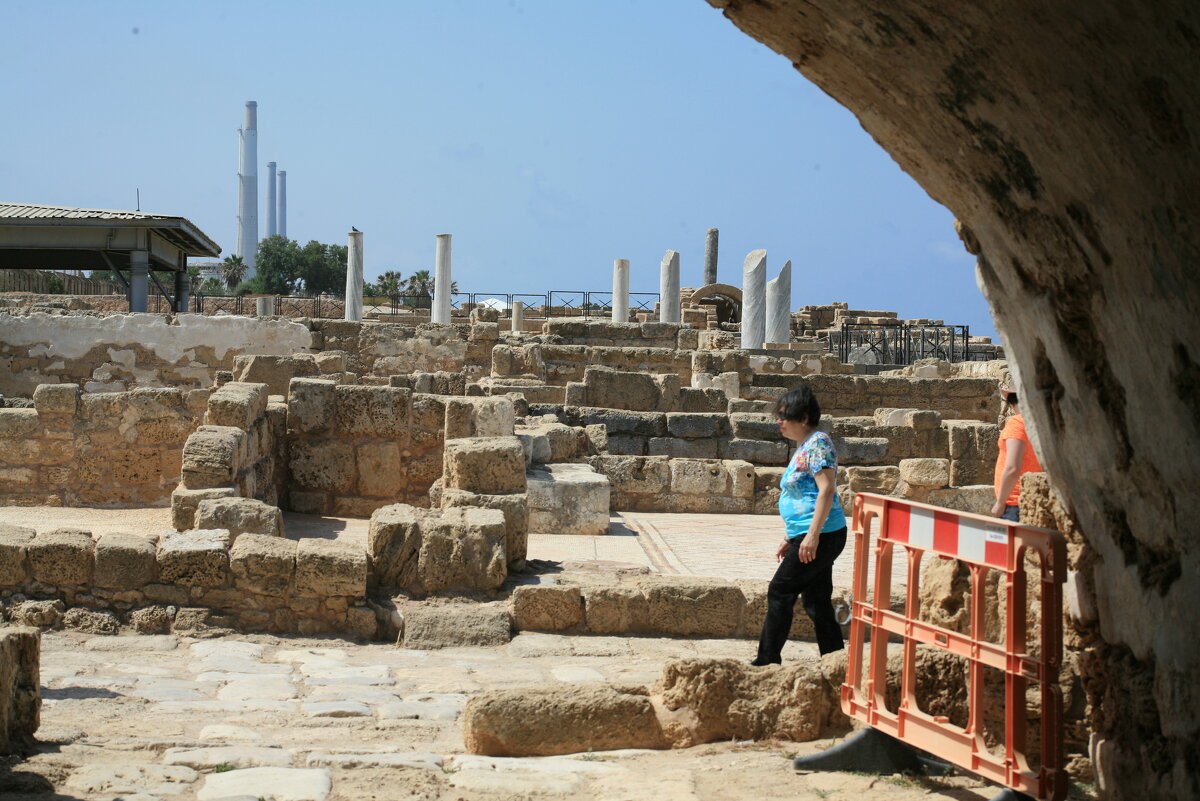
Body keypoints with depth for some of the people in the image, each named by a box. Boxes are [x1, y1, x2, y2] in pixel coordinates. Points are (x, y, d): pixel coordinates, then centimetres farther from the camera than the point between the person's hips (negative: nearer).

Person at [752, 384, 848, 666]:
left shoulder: (817, 443, -11)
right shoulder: (803, 447, 19)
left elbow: (826, 490, -21)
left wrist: (812, 535, -26)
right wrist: (790, 539, 24)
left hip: (821, 535, -10)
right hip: (807, 536, 10)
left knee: (780, 591, -5)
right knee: (817, 601, 9)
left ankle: (767, 661, 0)